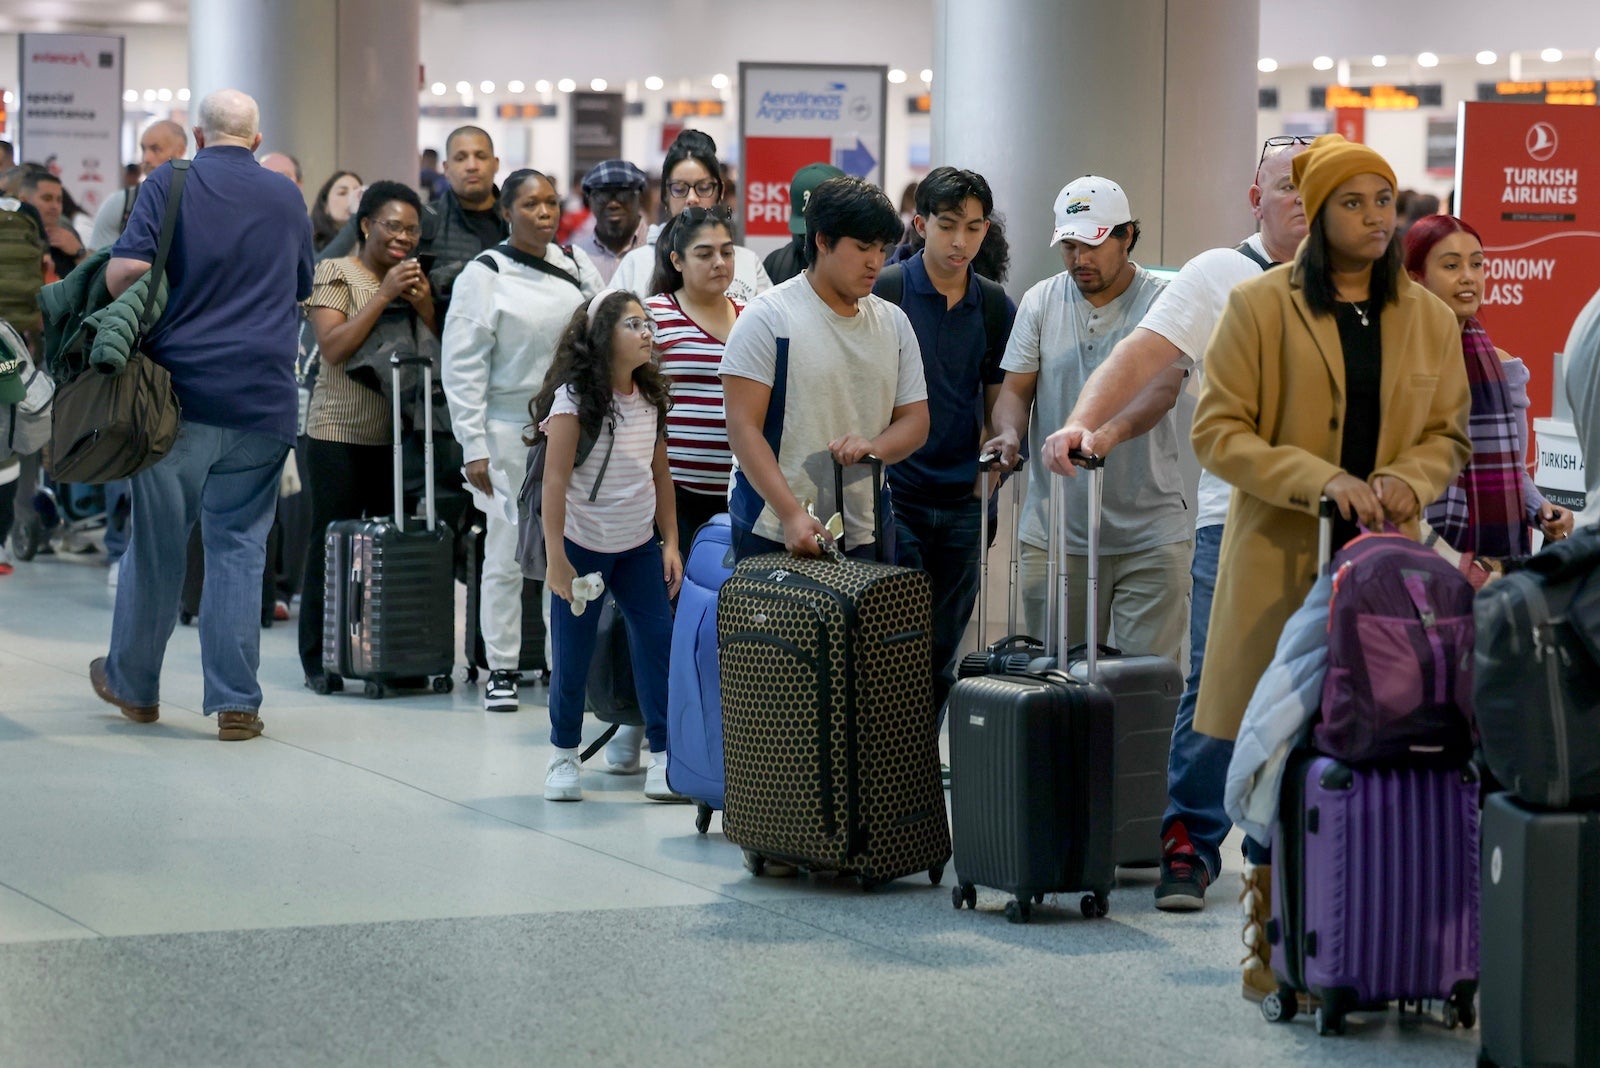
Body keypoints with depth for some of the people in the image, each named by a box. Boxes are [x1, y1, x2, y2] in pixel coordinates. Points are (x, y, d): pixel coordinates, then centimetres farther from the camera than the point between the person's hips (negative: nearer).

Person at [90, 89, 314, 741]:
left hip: (179, 390, -2)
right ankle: (236, 701, 1)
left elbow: (124, 273, -12)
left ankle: (133, 682, 23)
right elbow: (301, 290, 20)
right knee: (240, 545, 5)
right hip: (263, 401, 2)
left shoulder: (170, 185, -3)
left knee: (157, 540, 9)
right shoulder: (287, 199, 9)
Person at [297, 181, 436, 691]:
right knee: (331, 540, -3)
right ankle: (320, 660, 3)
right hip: (339, 431, -5)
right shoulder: (336, 274, -2)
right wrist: (384, 294, -17)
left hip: (398, 433, 5)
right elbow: (334, 347, -14)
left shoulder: (418, 278, 13)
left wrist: (424, 305, -7)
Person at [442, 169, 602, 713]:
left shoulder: (576, 265, 9)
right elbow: (463, 368, -5)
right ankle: (500, 670, 8)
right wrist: (474, 447, -10)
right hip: (509, 429, -3)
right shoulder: (485, 276, -4)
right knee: (506, 555, -1)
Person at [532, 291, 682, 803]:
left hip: (638, 547, 5)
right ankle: (564, 755, 18)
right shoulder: (574, 397, -13)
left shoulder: (649, 396, 5)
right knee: (573, 655, 1)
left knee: (657, 643, -5)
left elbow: (660, 473, 12)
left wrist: (671, 542, 8)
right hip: (583, 545, -5)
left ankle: (663, 756, -1)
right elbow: (555, 482, -15)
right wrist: (556, 559, -18)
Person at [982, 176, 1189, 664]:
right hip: (1055, 530, 3)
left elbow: (1162, 389, -17)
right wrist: (1010, 431, -15)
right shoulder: (1041, 302, 9)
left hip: (1150, 536, -3)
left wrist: (1113, 429, -38)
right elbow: (1015, 389, 9)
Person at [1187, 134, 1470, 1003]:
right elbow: (1216, 433, -4)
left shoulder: (1429, 320, 11)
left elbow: (1448, 437, 17)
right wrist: (1322, 481, -16)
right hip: (1283, 562, -2)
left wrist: (1407, 480, -7)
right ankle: (1270, 945, 8)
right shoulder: (1260, 306, 0)